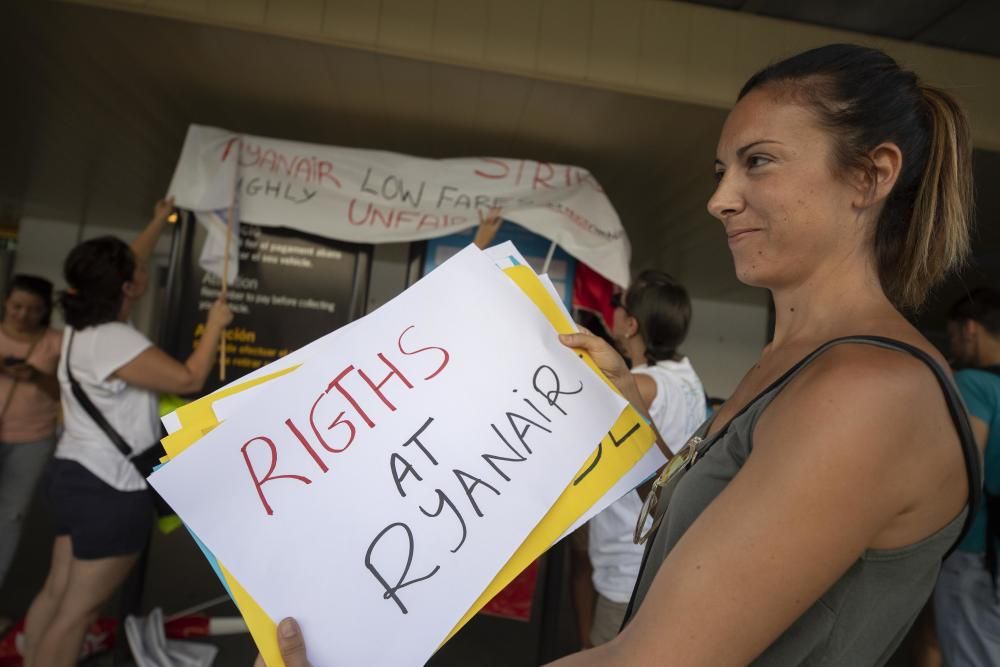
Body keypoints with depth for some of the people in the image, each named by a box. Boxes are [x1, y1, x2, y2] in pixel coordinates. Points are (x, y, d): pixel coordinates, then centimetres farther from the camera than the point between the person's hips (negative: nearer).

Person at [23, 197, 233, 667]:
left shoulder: (85, 326, 6)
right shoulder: (114, 340, -23)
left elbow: (124, 267, 21)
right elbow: (189, 379, -22)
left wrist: (158, 223, 30)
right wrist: (215, 325, -10)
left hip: (76, 474, 10)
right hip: (111, 487, -10)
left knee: (56, 593, 20)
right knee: (79, 609, 3)